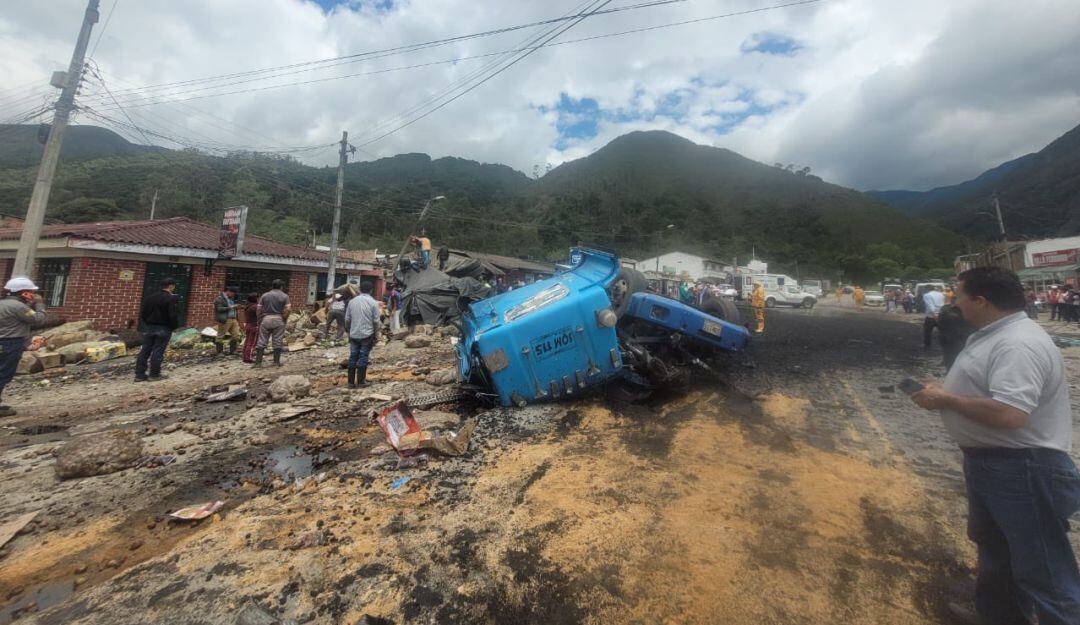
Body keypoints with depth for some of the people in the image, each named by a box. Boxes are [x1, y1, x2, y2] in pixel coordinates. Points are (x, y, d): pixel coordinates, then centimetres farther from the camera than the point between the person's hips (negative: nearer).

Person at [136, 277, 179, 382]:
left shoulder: (150, 298, 8)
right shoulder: (172, 299, -14)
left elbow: (142, 313, 9)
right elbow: (174, 316, -19)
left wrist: (147, 324, 19)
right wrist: (174, 326, -3)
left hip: (148, 328, 6)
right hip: (163, 329, -6)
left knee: (145, 350, 10)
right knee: (158, 351, 0)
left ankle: (139, 374, 13)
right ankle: (154, 374, 5)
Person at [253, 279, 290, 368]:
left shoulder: (264, 295, 7)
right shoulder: (284, 296, 2)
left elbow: (259, 309, 3)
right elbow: (288, 309, -9)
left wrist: (259, 320, 14)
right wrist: (284, 319, 2)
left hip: (265, 319, 2)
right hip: (278, 320, -2)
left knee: (262, 341, 7)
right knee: (278, 342, 4)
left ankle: (258, 362, 8)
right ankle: (276, 362, 7)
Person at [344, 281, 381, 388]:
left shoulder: (352, 301, 4)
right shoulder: (373, 303, -7)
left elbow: (347, 319, 8)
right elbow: (376, 321, -6)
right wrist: (376, 335, 4)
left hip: (354, 335, 3)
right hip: (367, 335, -3)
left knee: (353, 357, 9)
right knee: (363, 357, 2)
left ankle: (351, 382, 12)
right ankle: (361, 381, 6)